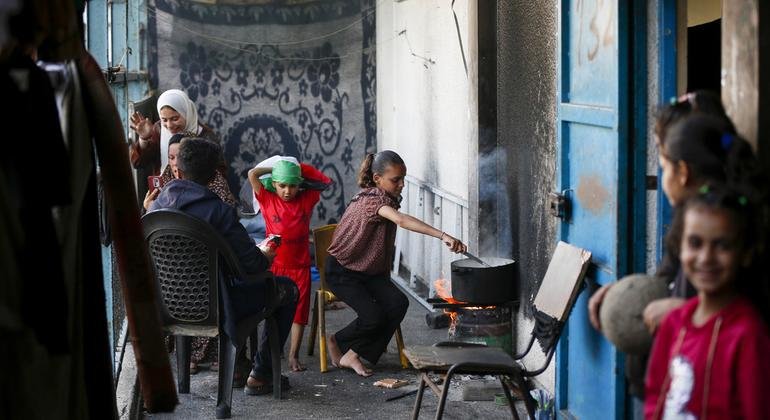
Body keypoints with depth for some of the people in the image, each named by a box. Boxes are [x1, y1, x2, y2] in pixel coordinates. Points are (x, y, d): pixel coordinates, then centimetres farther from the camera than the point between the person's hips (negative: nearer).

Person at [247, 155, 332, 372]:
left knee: (299, 311, 4)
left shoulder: (306, 199, 1)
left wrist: (301, 167, 2)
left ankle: (293, 355, 12)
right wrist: (275, 167, -2)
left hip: (299, 265, 2)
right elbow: (252, 174, -13)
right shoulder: (267, 200, -5)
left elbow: (326, 182, 3)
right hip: (274, 264, -2)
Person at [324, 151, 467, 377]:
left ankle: (353, 354, -6)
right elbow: (401, 220, -44)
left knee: (398, 303, -17)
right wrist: (443, 236, -56)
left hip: (371, 271, 8)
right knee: (374, 316, -24)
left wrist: (385, 279, 8)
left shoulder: (388, 199, 3)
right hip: (342, 271, -8)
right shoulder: (372, 200, -26)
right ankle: (337, 342, 6)